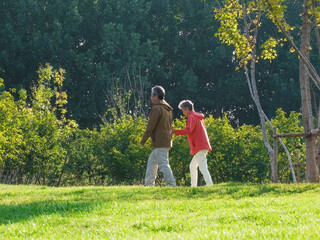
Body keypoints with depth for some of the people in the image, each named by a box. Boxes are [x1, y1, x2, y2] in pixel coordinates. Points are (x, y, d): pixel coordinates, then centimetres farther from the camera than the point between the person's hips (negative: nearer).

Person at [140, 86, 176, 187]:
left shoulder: (157, 108, -12)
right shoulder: (168, 109, 17)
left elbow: (151, 126, -14)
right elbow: (171, 126, 21)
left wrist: (143, 140, -6)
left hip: (160, 143, -10)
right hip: (167, 141, 10)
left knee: (163, 164, -10)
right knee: (152, 161, 17)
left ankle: (172, 185, -13)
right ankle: (149, 184, 19)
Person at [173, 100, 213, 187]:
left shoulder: (191, 117, -8)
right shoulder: (198, 117, 21)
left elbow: (188, 130, -22)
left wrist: (175, 131, -18)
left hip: (200, 147, -10)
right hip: (203, 146, 10)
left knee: (202, 167, -18)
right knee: (192, 166, 18)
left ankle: (210, 184, -29)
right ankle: (193, 186, 18)